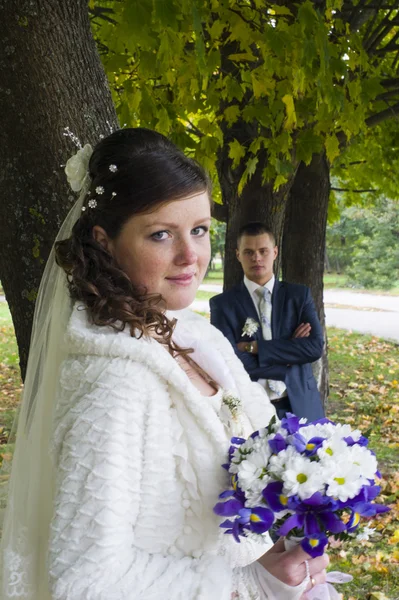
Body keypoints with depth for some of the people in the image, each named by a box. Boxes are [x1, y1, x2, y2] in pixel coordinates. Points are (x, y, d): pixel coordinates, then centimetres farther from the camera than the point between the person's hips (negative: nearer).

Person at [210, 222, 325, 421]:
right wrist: (290, 348, -10)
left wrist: (254, 347, -13)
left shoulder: (299, 295, 4)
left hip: (301, 407, 2)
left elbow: (315, 347, -9)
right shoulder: (222, 304, -3)